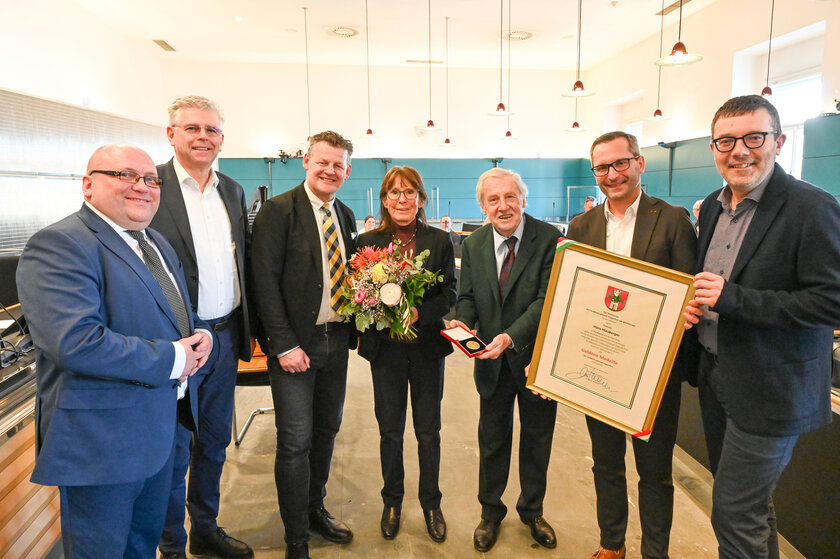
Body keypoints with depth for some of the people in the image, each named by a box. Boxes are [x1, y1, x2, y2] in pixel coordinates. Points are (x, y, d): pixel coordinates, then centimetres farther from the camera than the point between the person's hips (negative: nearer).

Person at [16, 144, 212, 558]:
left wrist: (200, 335, -3)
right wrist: (172, 359, -22)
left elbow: (178, 316, 20)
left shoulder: (157, 245, 12)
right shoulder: (58, 245, -18)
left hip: (160, 429, 8)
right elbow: (76, 342, -30)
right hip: (100, 442, -8)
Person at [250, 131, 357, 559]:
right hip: (294, 342, -6)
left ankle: (316, 511, 38)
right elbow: (265, 282, -13)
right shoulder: (278, 210, -9)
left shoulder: (345, 216, 10)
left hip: (336, 339, 6)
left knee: (326, 430, 17)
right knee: (295, 441, 0)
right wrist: (284, 345, -17)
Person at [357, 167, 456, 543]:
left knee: (428, 431, 11)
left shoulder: (439, 241, 0)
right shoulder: (368, 242, -1)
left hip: (427, 346, 0)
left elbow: (450, 293, -3)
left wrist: (420, 312, -19)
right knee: (390, 431, 12)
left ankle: (431, 503, 32)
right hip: (386, 347, 0)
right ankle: (392, 501, 34)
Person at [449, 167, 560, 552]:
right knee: (492, 440, 17)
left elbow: (547, 299, -20)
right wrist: (462, 322, -20)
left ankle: (532, 511, 42)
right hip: (493, 361, 3)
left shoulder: (549, 239, -14)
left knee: (536, 439, 17)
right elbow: (468, 296, 3)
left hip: (536, 358, -2)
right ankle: (490, 512, 39)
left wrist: (510, 336, -32)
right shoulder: (473, 245, 0)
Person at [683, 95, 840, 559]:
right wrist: (693, 305, -2)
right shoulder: (712, 207, 7)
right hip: (715, 377, 7)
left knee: (733, 514, 2)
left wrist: (732, 298, -26)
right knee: (750, 502, 23)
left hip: (770, 390, -7)